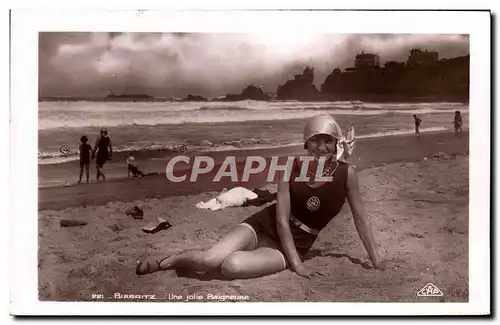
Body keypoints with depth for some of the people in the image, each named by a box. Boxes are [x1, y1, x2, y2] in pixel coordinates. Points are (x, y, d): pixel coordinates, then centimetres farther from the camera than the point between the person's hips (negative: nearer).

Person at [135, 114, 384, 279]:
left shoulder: (346, 174, -12)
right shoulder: (291, 168, -13)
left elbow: (360, 218, -1)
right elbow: (282, 220, -14)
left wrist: (376, 259, 2)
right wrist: (297, 265, -17)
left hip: (293, 245, 0)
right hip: (264, 225, 0)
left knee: (232, 266, -31)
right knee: (210, 260, -26)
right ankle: (168, 260, 5)